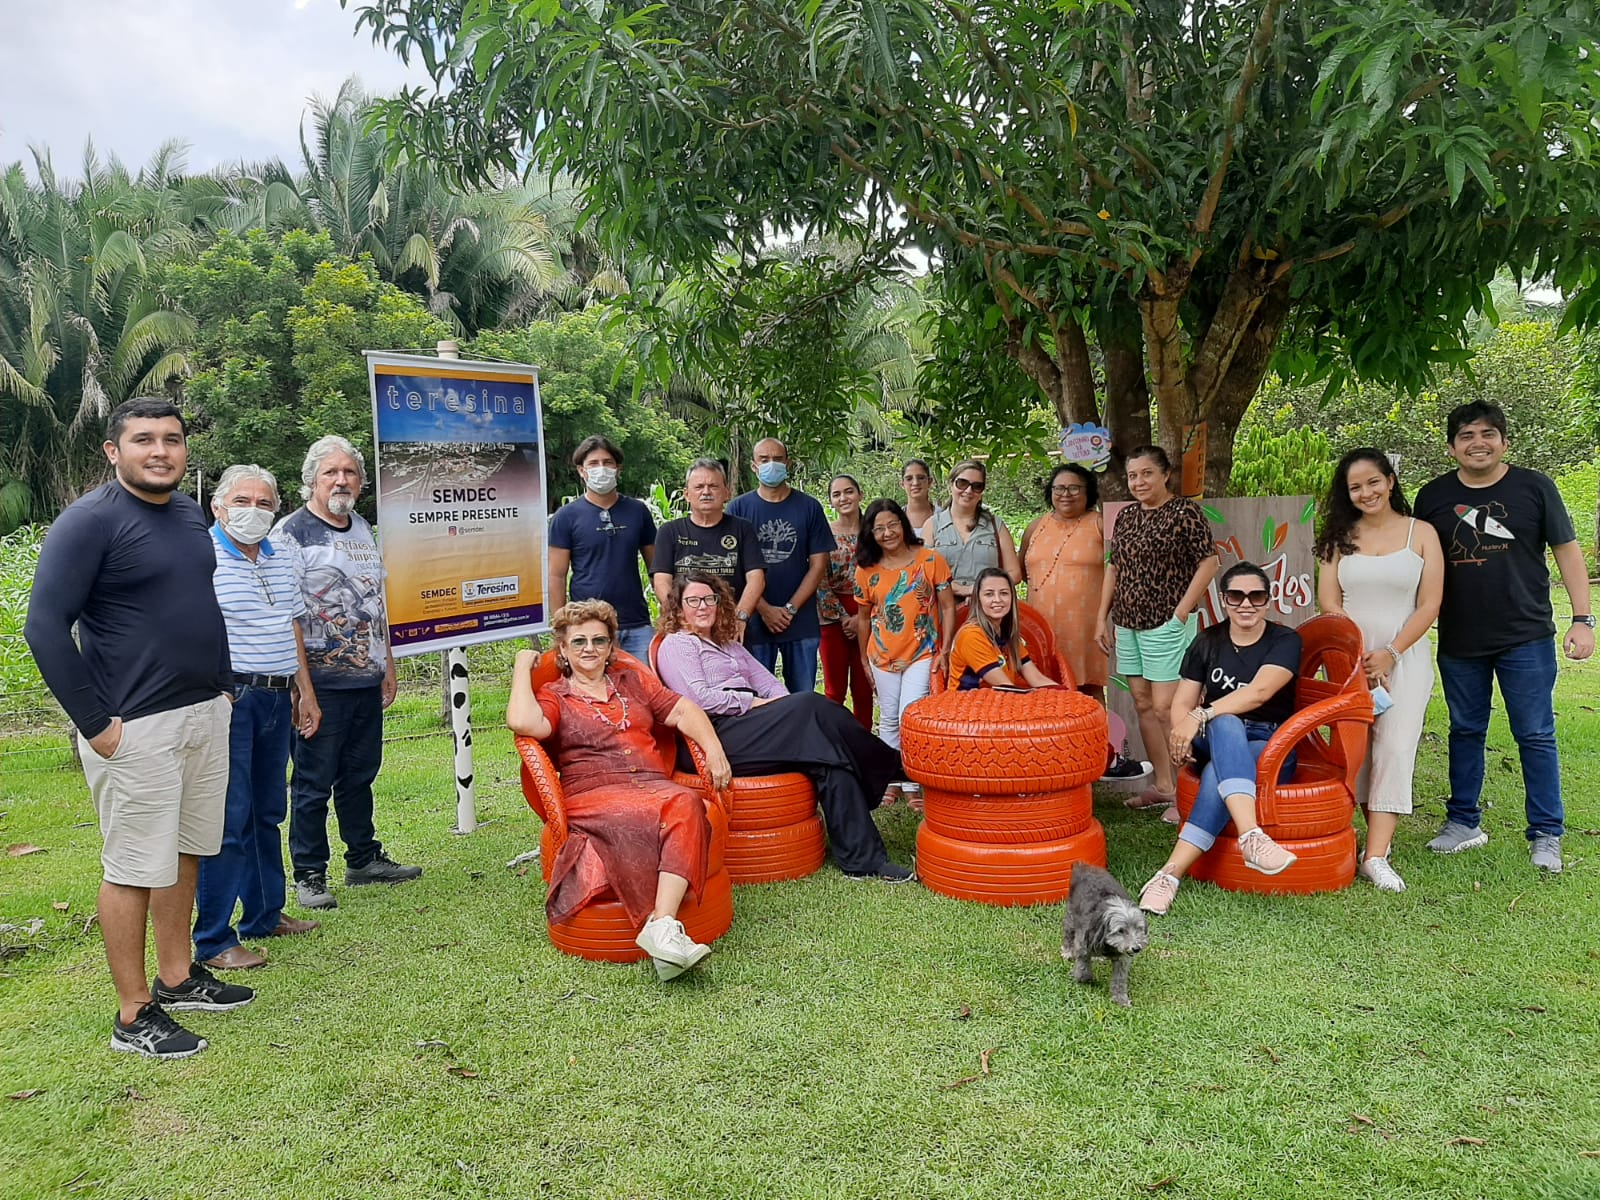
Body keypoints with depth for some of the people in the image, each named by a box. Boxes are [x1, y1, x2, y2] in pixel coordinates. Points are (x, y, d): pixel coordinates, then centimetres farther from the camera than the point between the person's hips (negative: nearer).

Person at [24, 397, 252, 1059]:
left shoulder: (189, 513, 10)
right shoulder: (89, 520, -13)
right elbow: (44, 626, -16)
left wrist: (221, 684, 16)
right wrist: (95, 724, -17)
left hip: (206, 713, 8)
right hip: (136, 727, -7)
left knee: (185, 852, 16)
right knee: (135, 867, 1)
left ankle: (178, 977, 31)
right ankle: (134, 1016, 12)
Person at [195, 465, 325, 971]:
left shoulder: (285, 557, 14)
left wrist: (305, 692, 19)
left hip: (277, 697, 7)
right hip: (227, 698, -7)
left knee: (268, 812, 16)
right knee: (228, 819, -5)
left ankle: (264, 914, 29)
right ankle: (214, 940, 3)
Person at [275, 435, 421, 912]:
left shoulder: (363, 529, 15)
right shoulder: (290, 532, -8)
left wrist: (387, 661, 19)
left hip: (367, 679, 7)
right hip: (320, 681, -7)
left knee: (360, 774, 17)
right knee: (313, 783, 2)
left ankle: (364, 859, 28)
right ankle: (309, 875, 13)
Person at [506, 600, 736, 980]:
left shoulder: (633, 680, 27)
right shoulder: (553, 697, 16)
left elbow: (683, 711, 16)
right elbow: (522, 722, -8)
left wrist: (713, 747, -2)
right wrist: (523, 667, 6)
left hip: (653, 785, 3)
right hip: (593, 796, -3)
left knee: (686, 804, -34)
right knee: (639, 819, -38)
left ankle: (663, 923, -45)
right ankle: (665, 928, -41)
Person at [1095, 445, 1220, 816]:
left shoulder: (1185, 513, -7)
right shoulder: (1125, 516, 13)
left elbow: (1209, 562, -10)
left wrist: (1181, 612, -13)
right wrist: (1102, 617, 14)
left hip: (1166, 624, -7)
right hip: (1127, 624, 7)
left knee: (1165, 708, -9)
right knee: (1143, 705, 10)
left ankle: (1186, 791, 2)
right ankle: (1162, 786, 20)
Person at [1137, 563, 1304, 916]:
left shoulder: (1285, 641, -1)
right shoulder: (1208, 642, 10)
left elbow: (1259, 692, -20)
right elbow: (1182, 702, 5)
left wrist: (1201, 715, -29)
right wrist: (1183, 733, -18)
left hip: (1270, 745, -2)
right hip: (1219, 740, 2)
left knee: (1217, 773, -37)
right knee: (1225, 724, -37)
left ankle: (1170, 874, -44)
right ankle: (1252, 837, -54)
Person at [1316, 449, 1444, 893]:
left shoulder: (1421, 533, 3)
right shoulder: (1341, 536, 8)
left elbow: (1429, 604, -2)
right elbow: (1328, 600, 2)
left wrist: (1390, 653, -11)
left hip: (1404, 658, -2)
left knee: (1394, 748, -11)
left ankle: (1375, 857, -14)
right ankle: (1379, 835, 16)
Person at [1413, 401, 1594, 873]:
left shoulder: (1534, 487, -1)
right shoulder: (1433, 497, 4)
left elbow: (1567, 550, 0)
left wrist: (1583, 619, -6)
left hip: (1527, 639, -2)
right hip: (1458, 642, 2)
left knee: (1535, 736, 3)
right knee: (1465, 732, 12)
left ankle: (1546, 834, 14)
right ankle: (1463, 823, 24)